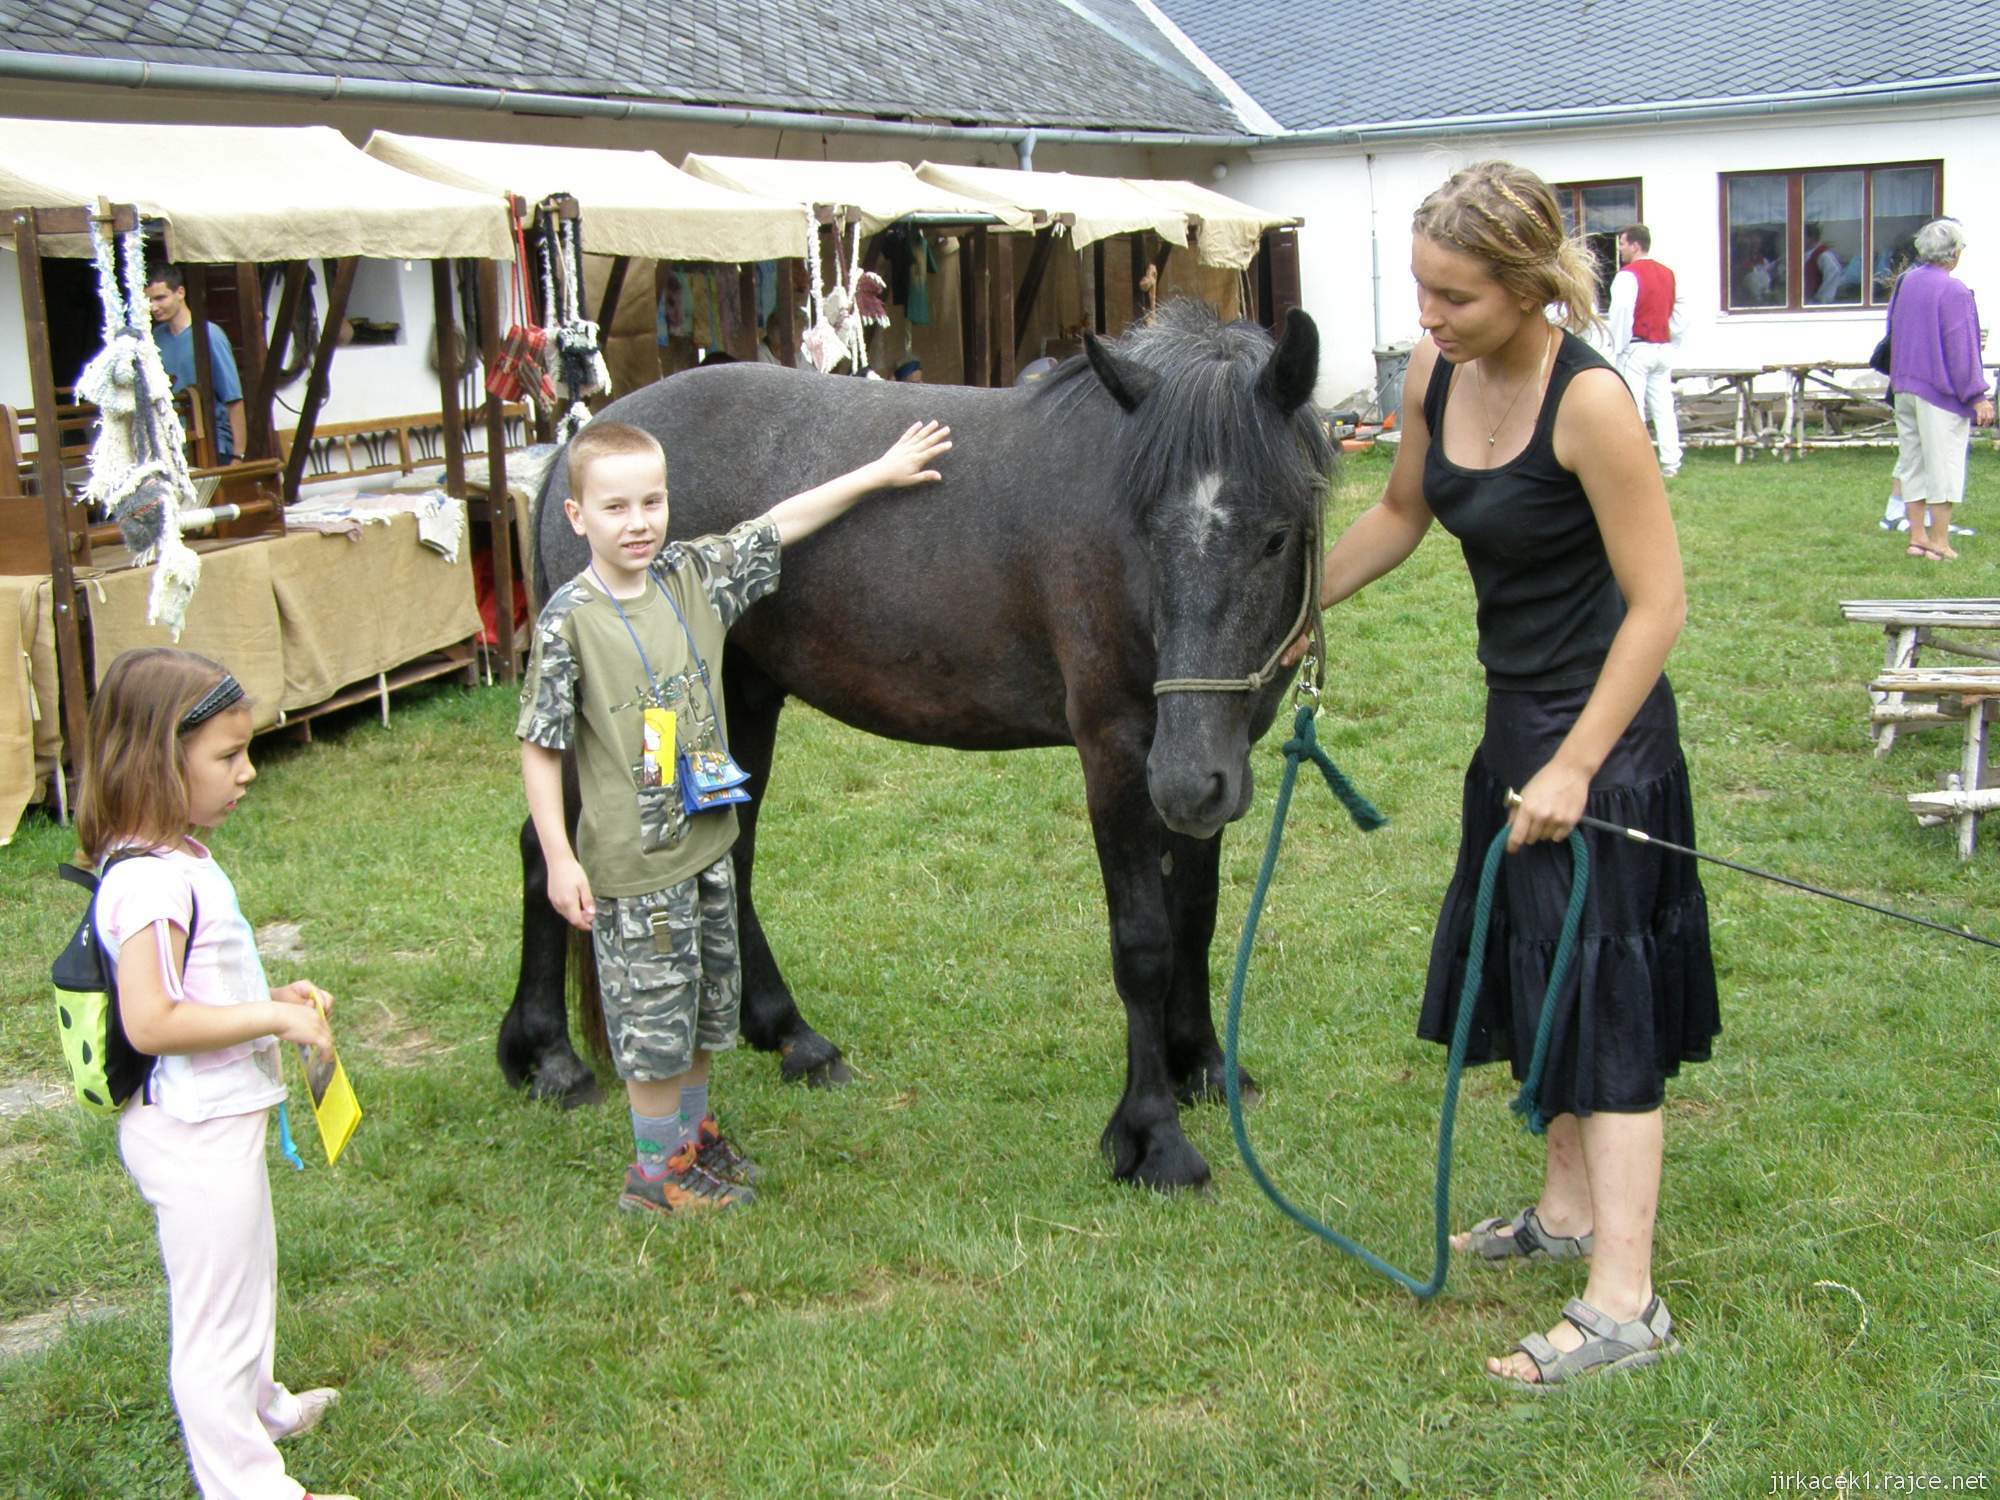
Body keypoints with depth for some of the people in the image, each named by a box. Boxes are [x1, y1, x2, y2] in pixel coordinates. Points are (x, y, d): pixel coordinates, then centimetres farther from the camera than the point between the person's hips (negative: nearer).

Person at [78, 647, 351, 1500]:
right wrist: (275, 1019, -25)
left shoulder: (179, 862, 6)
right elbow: (149, 1022, -31)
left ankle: (259, 1407, 52)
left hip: (217, 1121, 11)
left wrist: (272, 999, 6)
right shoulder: (152, 882, -27)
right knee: (215, 1313, 6)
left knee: (247, 1279, 30)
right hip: (193, 1135, -11)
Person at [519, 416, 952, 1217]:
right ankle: (657, 1168, 23)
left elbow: (781, 523, 9)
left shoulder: (694, 576, 0)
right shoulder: (570, 619, -15)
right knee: (653, 1015, 5)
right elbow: (539, 746, -12)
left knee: (705, 1003, 19)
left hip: (708, 840, 6)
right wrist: (559, 859, -15)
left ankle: (695, 1133, 39)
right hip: (632, 859, -6)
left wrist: (880, 472, 10)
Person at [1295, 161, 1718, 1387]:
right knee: (1533, 970, 19)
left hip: (1600, 730, -9)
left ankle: (1626, 1301, 0)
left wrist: (1576, 765, -24)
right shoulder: (1438, 375, -1)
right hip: (1519, 713, 9)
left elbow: (1658, 601, -22)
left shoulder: (1590, 402, -23)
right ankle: (1569, 1213, 36)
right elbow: (1402, 513, 18)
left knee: (1603, 992, -6)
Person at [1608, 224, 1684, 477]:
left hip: (1636, 349, -7)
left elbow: (1621, 313, -17)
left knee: (1632, 408, -5)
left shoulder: (1628, 275, -10)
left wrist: (1617, 351, -11)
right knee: (1663, 408, 9)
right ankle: (1671, 463, 9)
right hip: (1663, 348, 7)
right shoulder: (1667, 274, 13)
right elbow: (1677, 312, 16)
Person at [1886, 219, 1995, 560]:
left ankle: (1917, 536, 13)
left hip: (1905, 387, 7)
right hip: (1940, 391, -7)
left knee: (1912, 461, 11)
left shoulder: (1906, 282, 5)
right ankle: (1939, 541, 2)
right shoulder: (1954, 291, -16)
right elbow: (1961, 348, -16)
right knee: (1944, 462, 0)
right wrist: (1977, 397, -11)